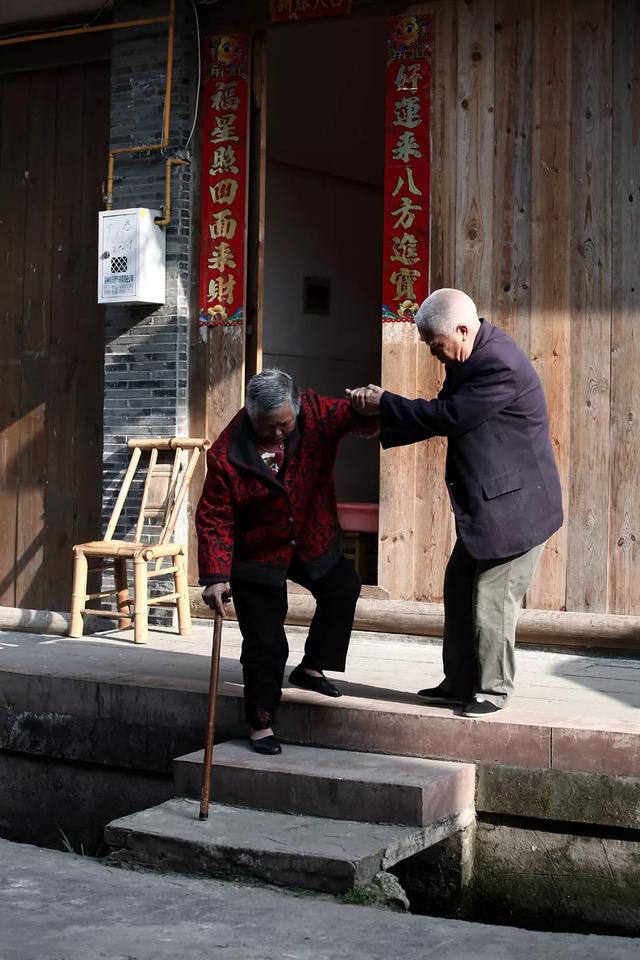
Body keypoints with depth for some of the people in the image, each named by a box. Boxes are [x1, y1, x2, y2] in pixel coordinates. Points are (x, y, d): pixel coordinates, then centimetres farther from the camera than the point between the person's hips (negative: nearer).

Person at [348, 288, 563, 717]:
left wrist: (384, 404, -16)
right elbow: (443, 413, 10)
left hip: (515, 506, -10)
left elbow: (448, 416, -26)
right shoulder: (472, 357, 7)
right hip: (484, 504, 10)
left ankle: (493, 690, 13)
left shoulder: (500, 365, -25)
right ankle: (460, 684, 24)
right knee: (460, 590, 14)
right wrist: (381, 419, -1)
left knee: (491, 602, -3)